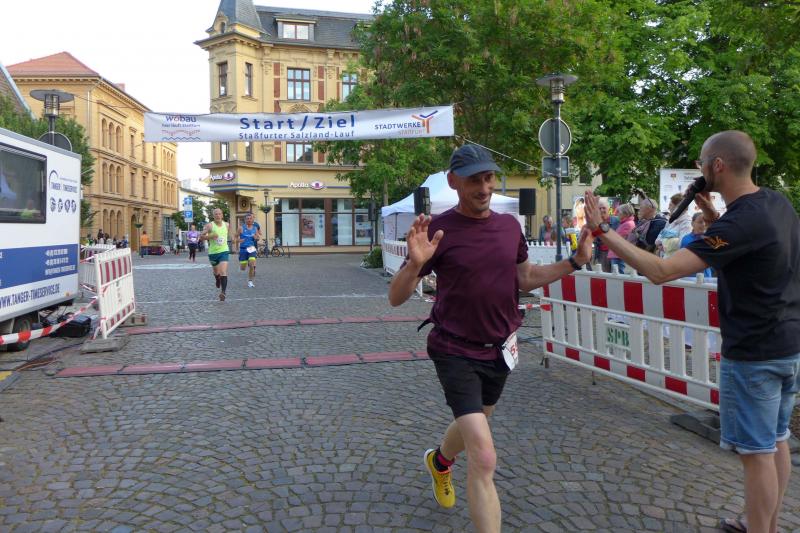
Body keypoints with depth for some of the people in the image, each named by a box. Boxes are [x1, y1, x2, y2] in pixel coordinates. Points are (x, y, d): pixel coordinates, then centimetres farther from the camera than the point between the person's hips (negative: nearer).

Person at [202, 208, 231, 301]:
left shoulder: (226, 225, 2)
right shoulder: (210, 225, -9)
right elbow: (201, 236, -10)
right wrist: (210, 236, -25)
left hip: (224, 251, 0)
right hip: (213, 252, 0)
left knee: (223, 272, -18)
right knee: (216, 272, 19)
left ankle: (223, 292, -23)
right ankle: (218, 280, 54)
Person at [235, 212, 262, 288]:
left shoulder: (255, 228, 5)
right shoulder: (241, 228, -2)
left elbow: (259, 237, 15)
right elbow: (236, 237, 6)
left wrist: (257, 238, -7)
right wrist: (239, 240, -14)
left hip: (252, 248, 1)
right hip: (243, 248, -1)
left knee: (252, 265, -17)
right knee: (242, 268, 1)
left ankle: (250, 281, 0)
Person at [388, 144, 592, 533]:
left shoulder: (509, 225, -1)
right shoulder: (439, 230, -17)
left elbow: (525, 278, 13)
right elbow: (396, 298, -17)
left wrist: (575, 261, 2)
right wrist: (416, 263, -36)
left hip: (499, 349, 6)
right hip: (456, 352, -6)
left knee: (474, 423, 29)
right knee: (484, 459, -15)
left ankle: (439, 461, 62)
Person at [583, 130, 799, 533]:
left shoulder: (741, 222, -25)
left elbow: (660, 271, -31)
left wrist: (602, 231, -28)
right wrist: (712, 217, 7)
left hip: (753, 353, -10)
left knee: (757, 452, 3)